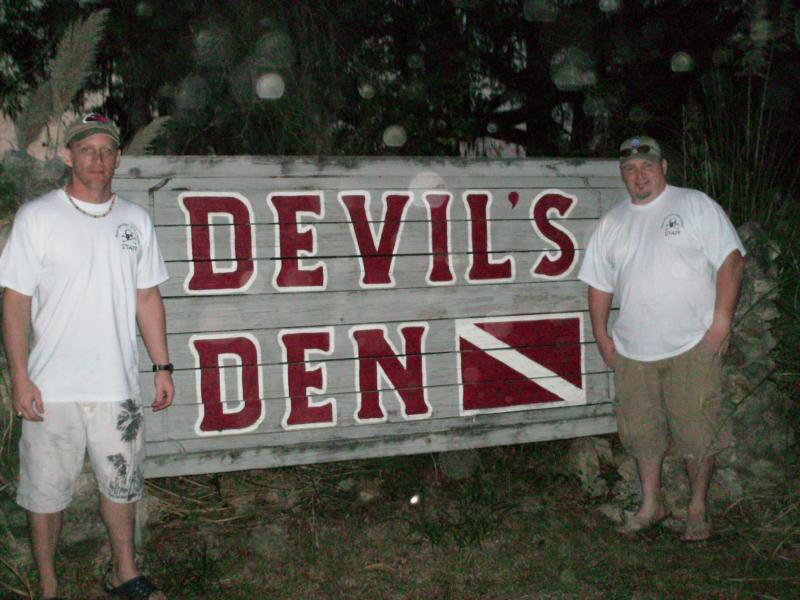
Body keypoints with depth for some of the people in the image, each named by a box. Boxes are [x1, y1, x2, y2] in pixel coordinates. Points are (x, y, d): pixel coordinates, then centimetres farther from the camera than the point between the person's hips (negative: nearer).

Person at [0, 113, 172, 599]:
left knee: (121, 484, 16)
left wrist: (162, 366, 8)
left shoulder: (136, 220, 7)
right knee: (47, 492, 8)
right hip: (53, 388, -3)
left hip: (118, 385, 3)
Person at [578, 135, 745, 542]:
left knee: (697, 431, 1)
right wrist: (602, 335, 9)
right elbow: (599, 283, 15)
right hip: (633, 351, 4)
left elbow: (731, 260, -5)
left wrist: (722, 319, -12)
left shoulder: (696, 206, 0)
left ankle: (698, 509, 19)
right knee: (641, 431, 10)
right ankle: (651, 505, 27)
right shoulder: (612, 223, 12)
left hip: (693, 345, -4)